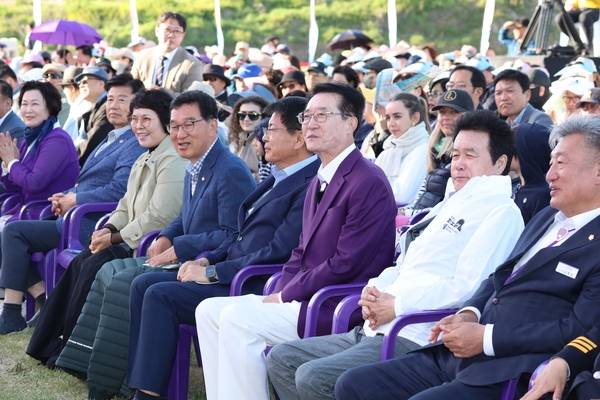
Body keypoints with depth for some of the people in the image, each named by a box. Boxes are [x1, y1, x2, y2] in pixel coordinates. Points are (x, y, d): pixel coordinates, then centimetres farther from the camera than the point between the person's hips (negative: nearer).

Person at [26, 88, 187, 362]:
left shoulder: (172, 160, -18)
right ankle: (51, 343, 1)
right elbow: (127, 205, 21)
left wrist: (116, 238, -17)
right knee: (81, 261, -4)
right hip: (131, 240, 10)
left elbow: (159, 217, -24)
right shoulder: (145, 159, 17)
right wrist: (108, 229, 0)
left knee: (94, 266, -18)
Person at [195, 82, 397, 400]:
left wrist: (285, 296, -13)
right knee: (210, 310, 1)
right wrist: (279, 296, 2)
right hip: (304, 299, 10)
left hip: (339, 309, -10)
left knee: (237, 318, -23)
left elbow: (347, 264, -19)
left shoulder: (368, 182, -14)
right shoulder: (319, 182, 18)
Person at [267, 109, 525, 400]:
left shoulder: (501, 212, -6)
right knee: (281, 359, 5)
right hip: (374, 331, 10)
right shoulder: (449, 205, 24)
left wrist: (397, 306, -15)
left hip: (417, 340, -10)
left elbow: (466, 287, -18)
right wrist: (375, 290, 4)